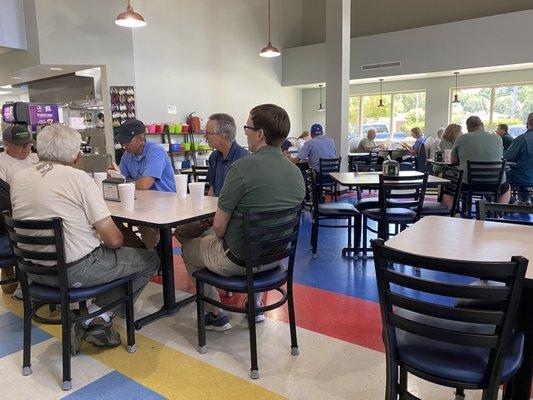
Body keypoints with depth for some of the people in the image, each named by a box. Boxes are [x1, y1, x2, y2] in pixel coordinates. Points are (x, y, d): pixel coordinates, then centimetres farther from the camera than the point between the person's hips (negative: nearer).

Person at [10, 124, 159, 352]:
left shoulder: (19, 178, 3)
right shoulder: (77, 177, -16)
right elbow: (113, 240, -18)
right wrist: (118, 237, 6)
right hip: (75, 271, -7)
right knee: (150, 260, 9)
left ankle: (91, 320, 19)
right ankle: (98, 319, 5)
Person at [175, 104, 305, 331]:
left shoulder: (243, 167, -24)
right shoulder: (296, 172, -3)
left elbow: (219, 226, -19)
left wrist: (225, 239, 5)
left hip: (239, 261, -6)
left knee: (188, 248, 22)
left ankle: (216, 316, 27)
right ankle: (256, 305, 39)